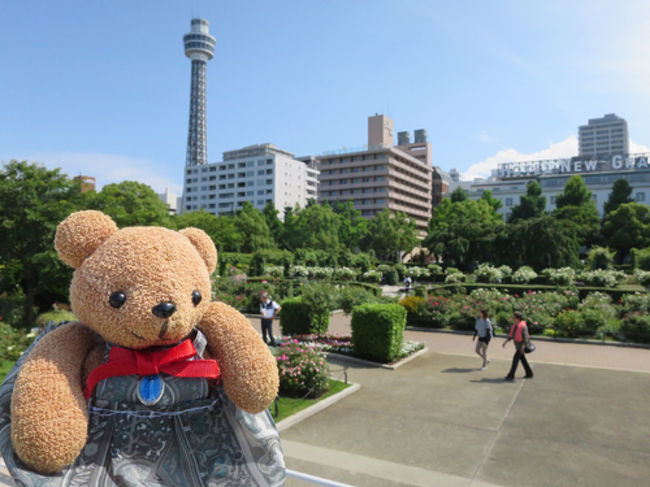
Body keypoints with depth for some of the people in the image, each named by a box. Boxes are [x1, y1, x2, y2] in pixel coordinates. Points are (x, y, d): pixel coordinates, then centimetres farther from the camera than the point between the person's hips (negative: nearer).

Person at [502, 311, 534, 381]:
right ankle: (529, 374, 31)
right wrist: (506, 341, -3)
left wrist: (523, 346, -30)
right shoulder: (514, 326, 4)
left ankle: (511, 375, -12)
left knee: (515, 358, -13)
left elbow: (525, 337, -24)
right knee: (522, 359, 17)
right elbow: (511, 335, 8)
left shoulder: (523, 326, -22)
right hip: (517, 344, 9)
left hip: (522, 345, -9)